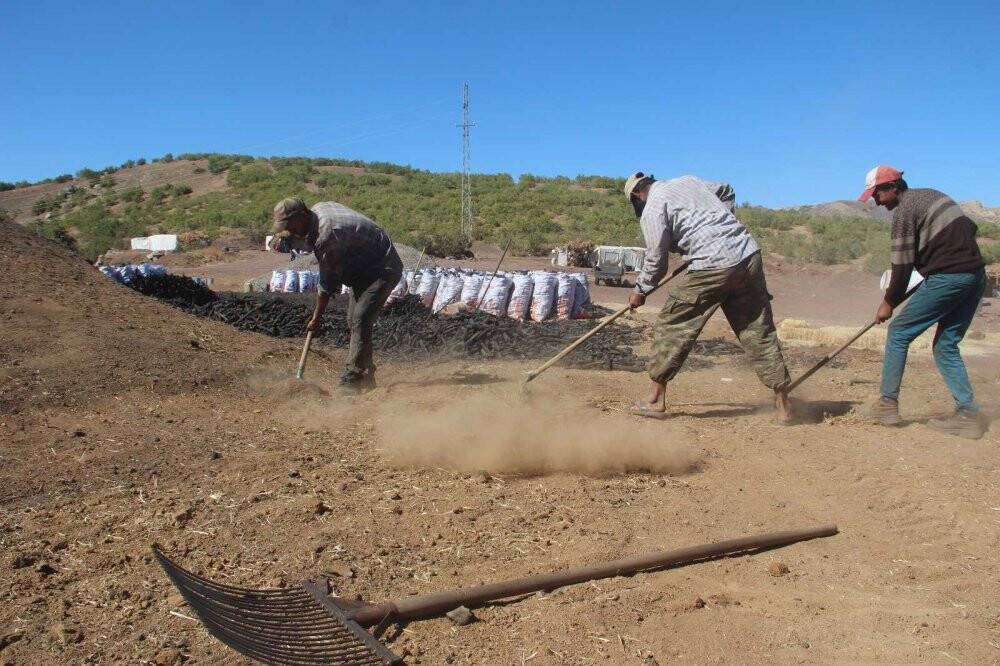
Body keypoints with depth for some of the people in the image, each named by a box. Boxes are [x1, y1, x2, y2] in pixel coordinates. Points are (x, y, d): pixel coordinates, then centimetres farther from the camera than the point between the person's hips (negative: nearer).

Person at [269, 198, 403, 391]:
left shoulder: (326, 235, -27)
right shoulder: (318, 208, 1)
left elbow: (327, 283, -18)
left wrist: (316, 317, -9)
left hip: (383, 269, -11)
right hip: (366, 268, 11)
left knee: (360, 319, -19)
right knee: (354, 319, 10)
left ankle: (352, 381, -19)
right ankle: (366, 376, 18)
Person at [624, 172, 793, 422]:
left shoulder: (652, 209, 1)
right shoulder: (689, 180, 22)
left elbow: (656, 260, 1)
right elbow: (727, 191, 38)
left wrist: (640, 291, 16)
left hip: (712, 266, -7)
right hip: (749, 256, 7)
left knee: (671, 326, 7)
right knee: (759, 331, 11)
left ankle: (656, 400, 11)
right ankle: (783, 405, 14)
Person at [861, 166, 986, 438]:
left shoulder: (905, 209, -8)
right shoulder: (930, 195, 19)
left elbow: (902, 264, -8)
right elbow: (970, 227, 20)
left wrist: (889, 303, 1)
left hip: (947, 277, -9)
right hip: (977, 275, 9)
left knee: (898, 333, 2)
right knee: (946, 345, 13)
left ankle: (887, 404, 5)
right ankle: (968, 415, 8)